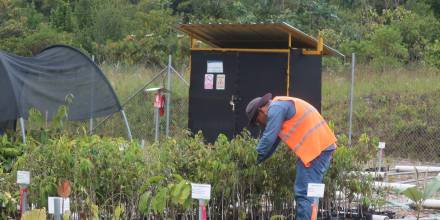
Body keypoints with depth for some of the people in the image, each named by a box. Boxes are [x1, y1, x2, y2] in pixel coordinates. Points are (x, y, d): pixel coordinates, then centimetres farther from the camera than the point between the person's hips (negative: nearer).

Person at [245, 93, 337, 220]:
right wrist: (259, 161, 23)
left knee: (305, 193, -11)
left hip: (316, 148, -10)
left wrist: (255, 160, -1)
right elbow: (273, 143, 26)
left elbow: (268, 139, -12)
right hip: (322, 146, 10)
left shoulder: (275, 109, -8)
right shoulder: (281, 106, 23)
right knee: (305, 192, 15)